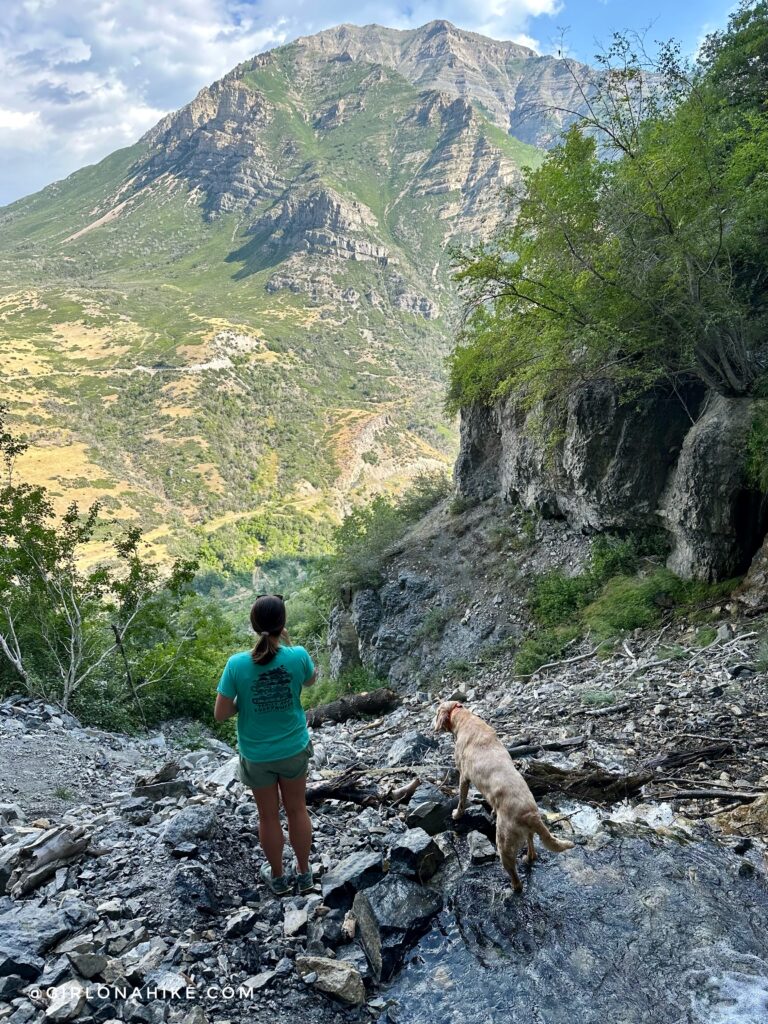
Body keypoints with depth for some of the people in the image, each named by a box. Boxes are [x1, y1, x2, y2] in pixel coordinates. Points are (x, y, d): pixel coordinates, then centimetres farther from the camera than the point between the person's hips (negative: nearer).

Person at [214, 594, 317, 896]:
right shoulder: (298, 656, -21)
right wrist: (287, 642, 1)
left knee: (269, 816, 19)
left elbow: (220, 714, -16)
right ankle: (304, 872, 38)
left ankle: (278, 876, 39)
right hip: (294, 748, 1)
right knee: (297, 810, 21)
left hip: (257, 755, -1)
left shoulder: (237, 664, -24)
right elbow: (310, 680, 3)